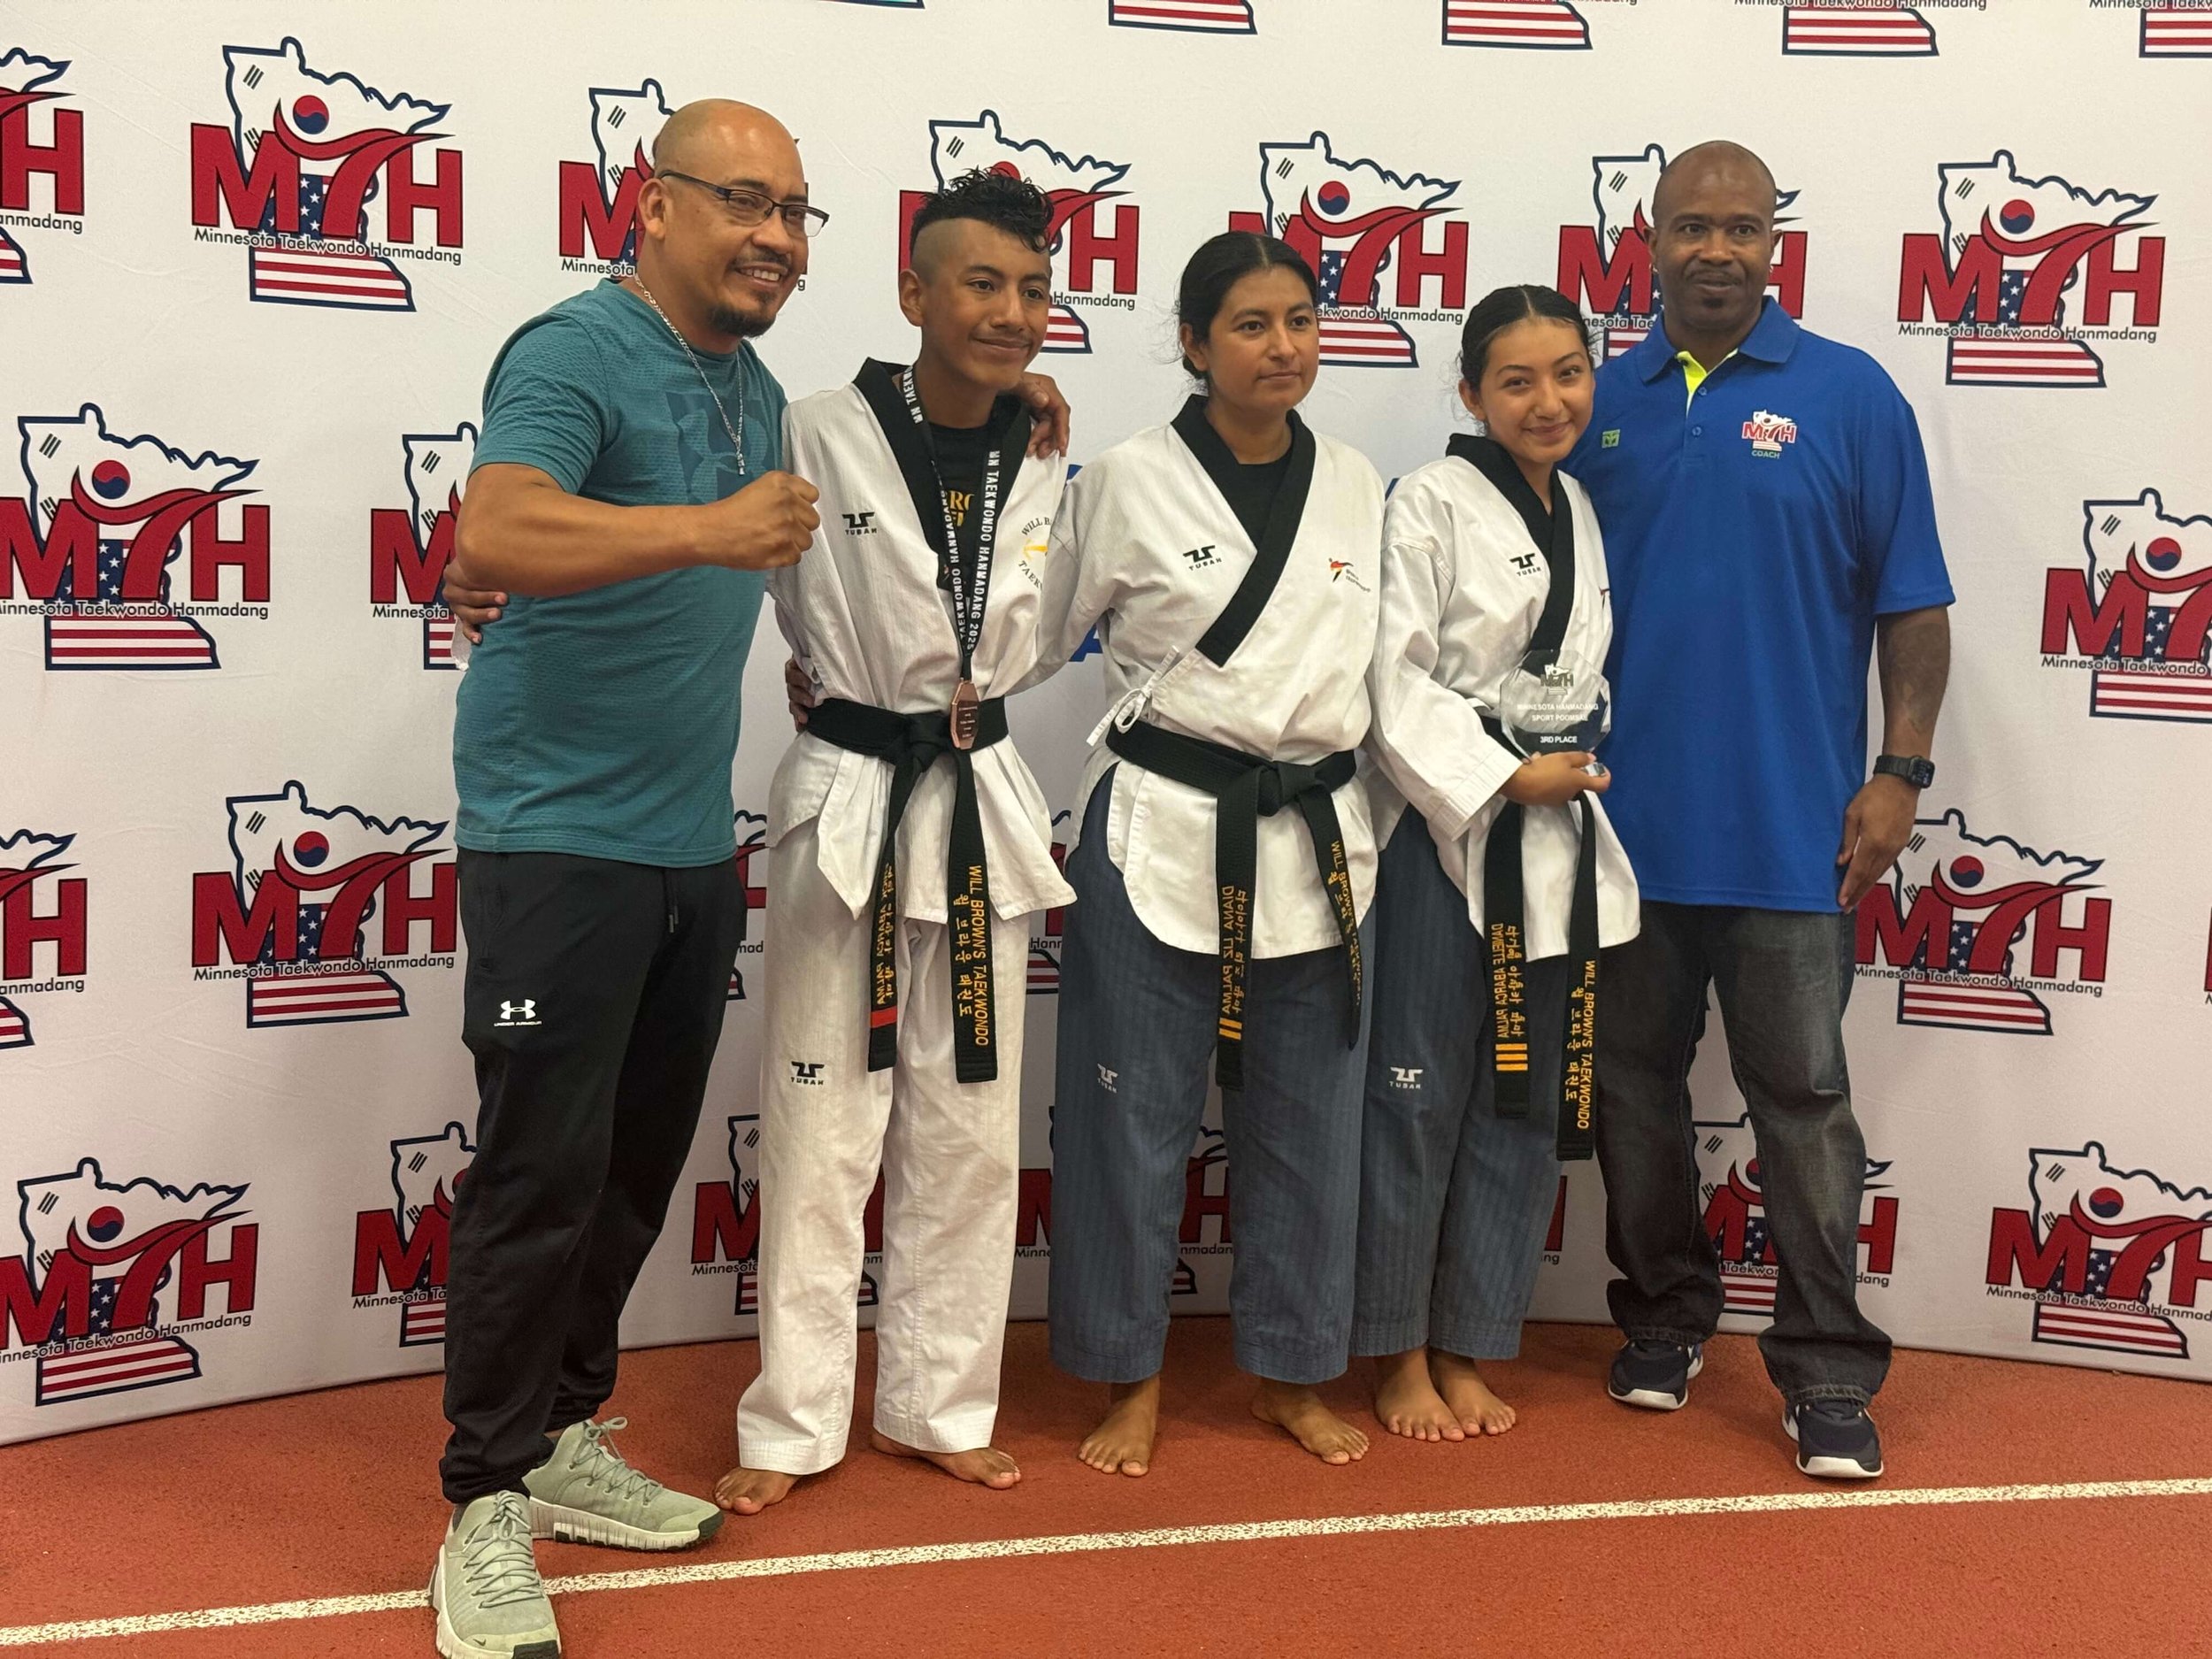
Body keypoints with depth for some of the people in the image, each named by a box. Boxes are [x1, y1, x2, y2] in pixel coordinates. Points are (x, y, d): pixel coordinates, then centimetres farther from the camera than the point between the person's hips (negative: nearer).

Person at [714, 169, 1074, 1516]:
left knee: (970, 1126, 11)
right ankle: (795, 1423, 17)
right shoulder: (820, 439, -12)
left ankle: (940, 1404, 26)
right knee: (824, 1125, 3)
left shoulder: (1044, 472, 5)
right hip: (846, 801, -4)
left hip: (981, 807, 5)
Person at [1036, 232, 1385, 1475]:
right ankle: (1131, 1379, 23)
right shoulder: (1130, 483, -5)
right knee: (1137, 1117, 5)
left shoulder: (1357, 487, 6)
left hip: (1315, 839, 4)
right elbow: (1035, 639, 3)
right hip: (1160, 834, -3)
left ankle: (1292, 1374, 30)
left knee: (1309, 1123, 12)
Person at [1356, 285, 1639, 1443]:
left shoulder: (1581, 511, 13)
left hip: (1557, 840, 7)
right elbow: (1393, 676, -14)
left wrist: (1577, 775, 8)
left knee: (1528, 1099, 10)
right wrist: (1504, 780, -17)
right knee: (1416, 1092, 0)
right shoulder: (1433, 502, -8)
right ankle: (1399, 1354, 17)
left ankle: (1464, 1349, 23)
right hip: (1443, 828, -7)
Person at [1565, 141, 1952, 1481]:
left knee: (1802, 1096, 2)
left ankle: (1828, 1370, 12)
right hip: (1626, 813, 3)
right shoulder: (1603, 402, 7)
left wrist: (1901, 774, -7)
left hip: (1791, 822, -3)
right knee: (1635, 1081, 13)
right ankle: (1665, 1317, 29)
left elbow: (1912, 606, -1)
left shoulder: (1851, 394, 0)